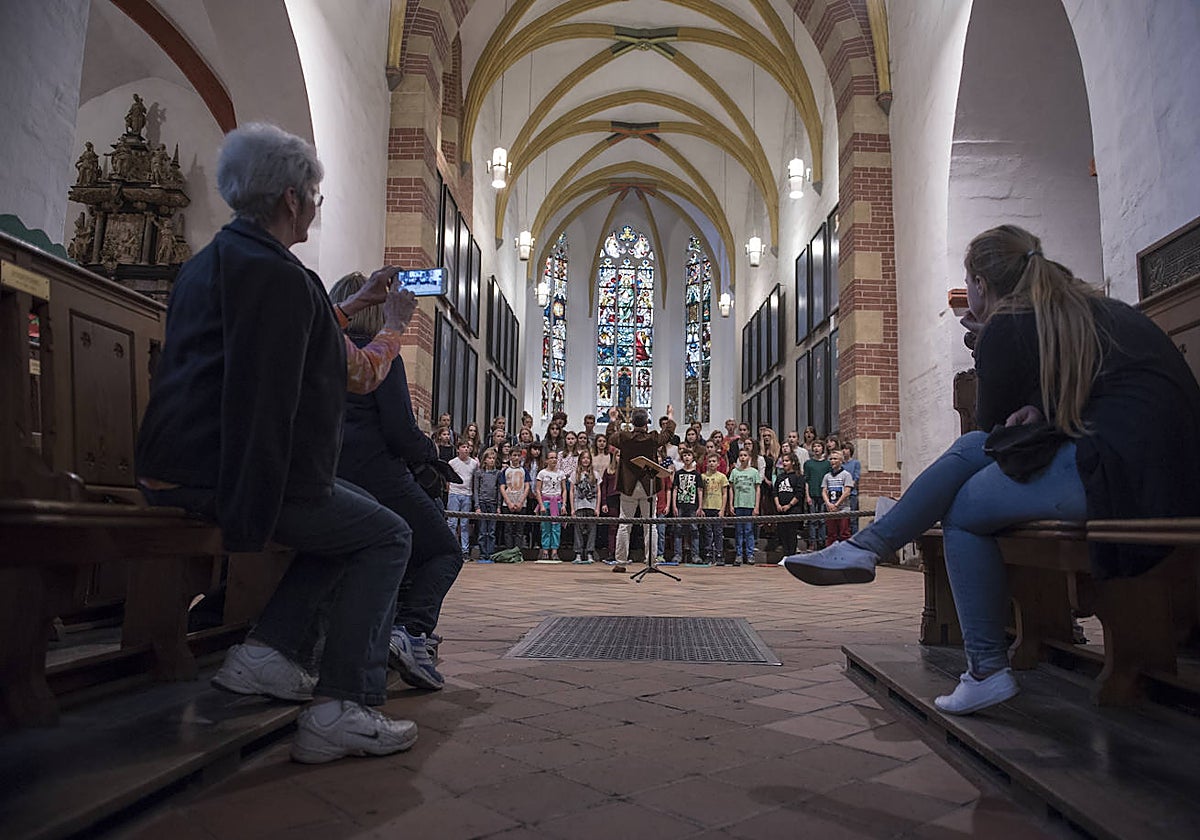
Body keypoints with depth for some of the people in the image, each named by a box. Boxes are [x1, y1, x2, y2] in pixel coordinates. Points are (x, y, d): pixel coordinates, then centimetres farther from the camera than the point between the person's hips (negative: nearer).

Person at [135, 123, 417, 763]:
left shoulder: (209, 261, 17)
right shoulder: (275, 273, -16)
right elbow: (261, 401, -24)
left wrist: (359, 300, 37)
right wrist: (250, 519, -23)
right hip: (220, 480, -10)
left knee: (347, 519, 22)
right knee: (386, 537, 1)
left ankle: (270, 649, 13)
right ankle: (340, 709, -2)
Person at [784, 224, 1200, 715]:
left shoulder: (1006, 328, -7)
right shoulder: (1092, 307, 20)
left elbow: (991, 420, 7)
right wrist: (1037, 407, 8)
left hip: (1122, 470, -10)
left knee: (963, 508, 3)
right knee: (972, 448, 10)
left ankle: (988, 670, 8)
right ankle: (865, 547, 9)